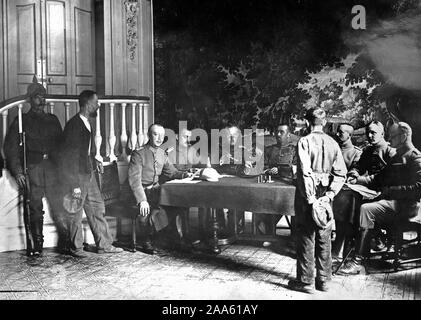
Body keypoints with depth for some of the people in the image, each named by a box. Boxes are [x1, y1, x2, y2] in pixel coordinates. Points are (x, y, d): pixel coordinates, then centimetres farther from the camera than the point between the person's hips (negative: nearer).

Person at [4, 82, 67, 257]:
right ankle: (37, 244, 4)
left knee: (58, 204, -8)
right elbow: (10, 147, 5)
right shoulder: (21, 121, 11)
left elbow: (60, 144, 21)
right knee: (35, 207, -2)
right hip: (32, 168, -2)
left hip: (52, 166, 2)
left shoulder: (52, 120, 20)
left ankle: (64, 241, -6)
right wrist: (17, 172, -5)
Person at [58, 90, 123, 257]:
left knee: (97, 208, 11)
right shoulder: (73, 125, -19)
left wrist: (93, 160, 8)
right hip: (75, 176, -9)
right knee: (76, 213, 4)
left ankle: (104, 245, 20)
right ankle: (75, 248, 20)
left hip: (88, 174, 9)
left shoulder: (87, 123, 10)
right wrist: (75, 185, -22)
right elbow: (69, 157, -21)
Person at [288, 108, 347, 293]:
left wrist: (310, 199, -18)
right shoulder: (333, 143, 4)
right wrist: (328, 195, -5)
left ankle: (306, 282, 13)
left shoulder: (304, 142, -11)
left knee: (306, 238, 5)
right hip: (325, 195, 5)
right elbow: (341, 173, -2)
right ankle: (324, 280, 22)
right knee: (324, 239, 14)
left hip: (307, 196, -4)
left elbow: (304, 172, -20)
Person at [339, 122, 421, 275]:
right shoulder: (397, 157, 23)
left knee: (366, 209, -27)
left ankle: (358, 262, -27)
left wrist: (391, 190, -18)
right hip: (392, 201, 9)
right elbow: (379, 178, 23)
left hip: (406, 205, -9)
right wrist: (358, 180, 7)